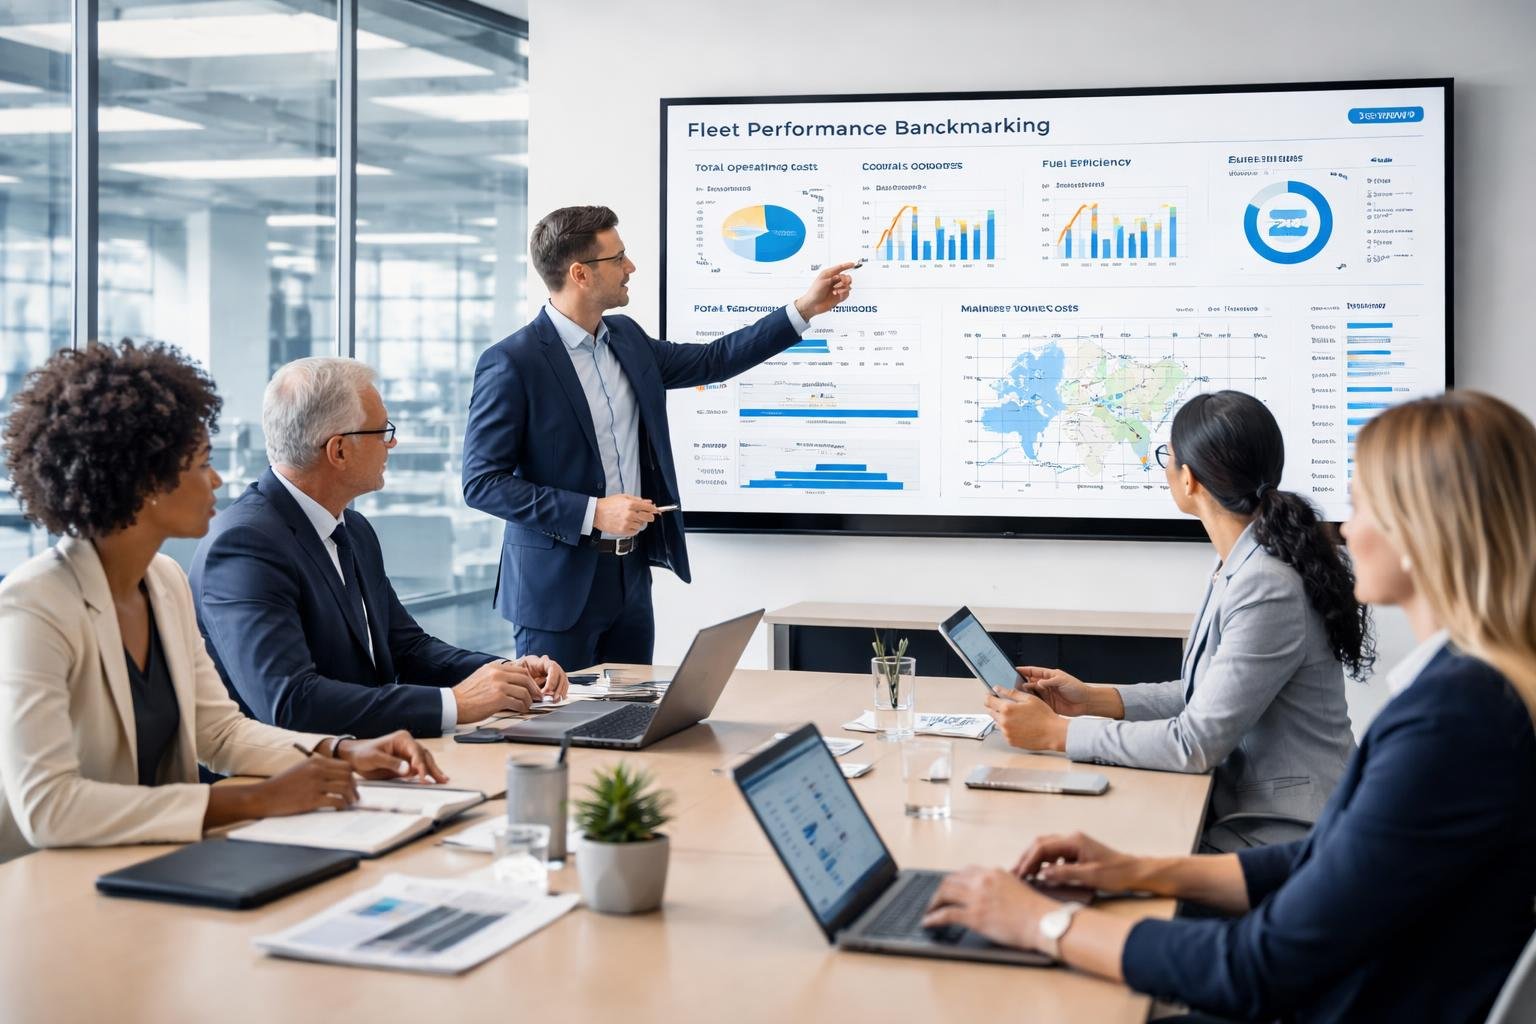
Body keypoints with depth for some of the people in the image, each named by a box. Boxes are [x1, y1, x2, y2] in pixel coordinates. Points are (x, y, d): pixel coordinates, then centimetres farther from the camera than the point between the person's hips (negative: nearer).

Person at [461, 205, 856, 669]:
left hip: (631, 573, 7)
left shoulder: (626, 339, 7)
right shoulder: (511, 363, -15)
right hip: (558, 584, -7)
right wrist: (593, 513, -21)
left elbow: (710, 361, 19)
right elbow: (482, 482, -15)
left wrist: (805, 308, 13)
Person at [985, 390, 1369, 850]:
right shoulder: (1238, 566, 7)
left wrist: (1056, 732, -17)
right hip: (1239, 810, 9)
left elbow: (1197, 742, -22)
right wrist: (1093, 699, 7)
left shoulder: (1269, 589, -24)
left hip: (1281, 844, -9)